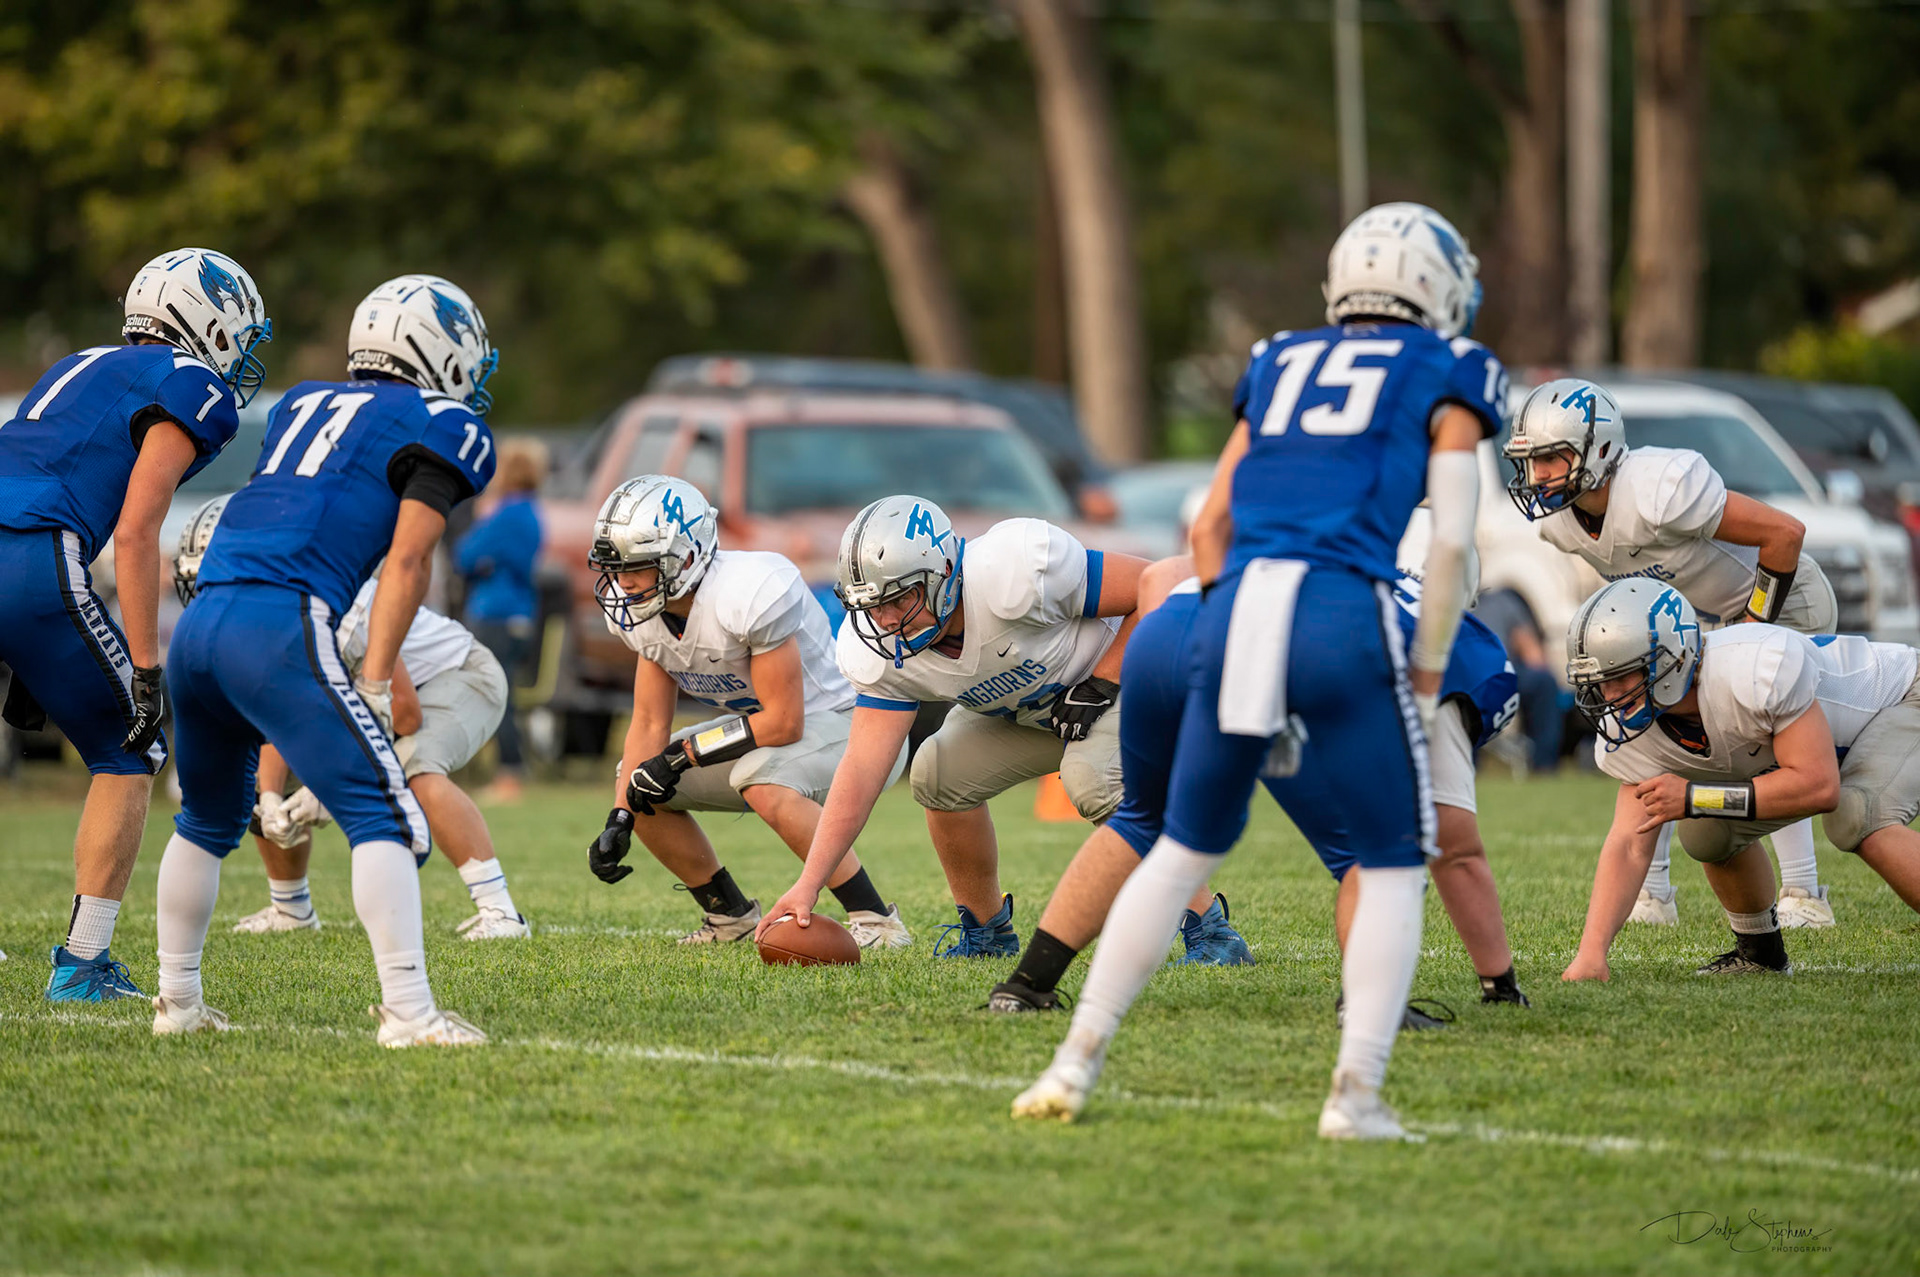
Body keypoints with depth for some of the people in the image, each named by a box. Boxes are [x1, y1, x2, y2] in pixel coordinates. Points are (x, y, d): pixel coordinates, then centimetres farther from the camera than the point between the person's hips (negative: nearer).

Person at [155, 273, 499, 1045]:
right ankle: (406, 1011, -20)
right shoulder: (443, 428, 6)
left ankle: (177, 1001, 33)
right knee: (383, 818, -9)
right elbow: (405, 562, -3)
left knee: (209, 820, 26)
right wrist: (375, 684, -5)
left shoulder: (303, 403, 26)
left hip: (199, 624, 7)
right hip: (280, 627, -7)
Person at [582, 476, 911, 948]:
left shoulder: (748, 595, -32)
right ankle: (730, 917, 17)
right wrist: (619, 820, -12)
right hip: (766, 728, 9)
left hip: (848, 722, -9)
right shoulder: (647, 614, -6)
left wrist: (683, 756, -24)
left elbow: (784, 722, -28)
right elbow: (649, 725, 0)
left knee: (762, 783, -37)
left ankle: (876, 922, -26)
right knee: (640, 790, 0)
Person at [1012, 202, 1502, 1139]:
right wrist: (1427, 678, 10)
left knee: (1185, 849, 19)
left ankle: (1076, 1063, 15)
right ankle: (1356, 1094, -1)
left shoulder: (1281, 368, 25)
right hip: (1343, 618, -4)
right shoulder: (1444, 380, 12)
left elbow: (1212, 520, 22)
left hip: (1236, 605, 4)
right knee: (1392, 867, 10)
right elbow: (1451, 540, 2)